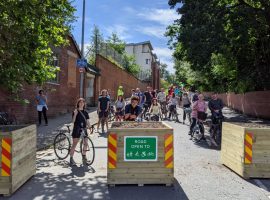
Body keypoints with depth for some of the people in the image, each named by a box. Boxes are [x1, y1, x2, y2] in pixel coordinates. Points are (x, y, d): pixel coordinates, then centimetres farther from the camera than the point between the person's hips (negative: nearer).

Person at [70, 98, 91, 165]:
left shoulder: (85, 112, 10)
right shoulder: (75, 111, -4)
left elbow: (87, 121, 8)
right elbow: (73, 121, -13)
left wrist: (89, 126, -9)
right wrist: (75, 114, -26)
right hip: (76, 130, -4)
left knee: (86, 143, 2)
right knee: (74, 144, 0)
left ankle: (84, 157, 20)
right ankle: (71, 158, 9)